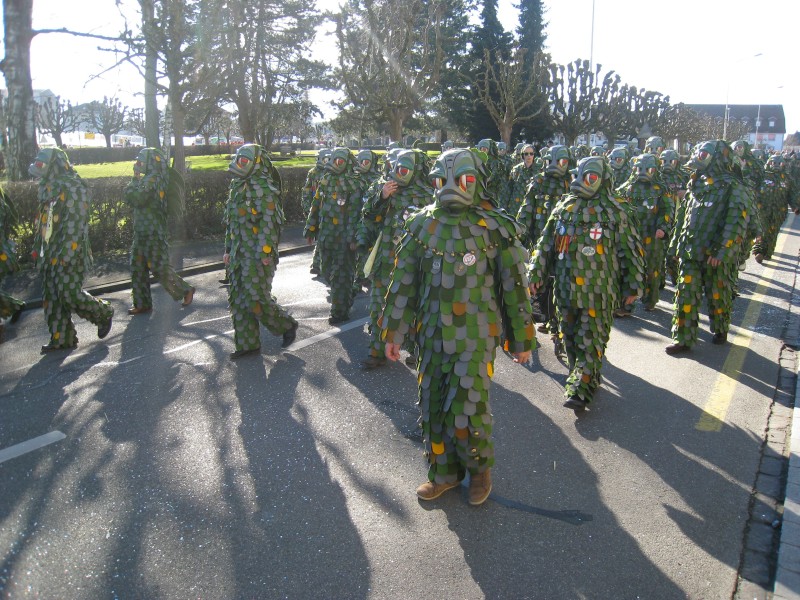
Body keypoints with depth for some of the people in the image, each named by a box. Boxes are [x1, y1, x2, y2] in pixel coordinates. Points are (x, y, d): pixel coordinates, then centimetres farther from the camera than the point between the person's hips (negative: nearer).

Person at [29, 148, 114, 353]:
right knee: (51, 297, 7)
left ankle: (104, 313, 14)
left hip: (68, 253, -9)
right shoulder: (50, 187, 15)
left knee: (69, 294, -8)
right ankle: (61, 338, 14)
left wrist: (67, 254, -23)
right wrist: (38, 248, 18)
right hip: (50, 254, 9)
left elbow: (76, 223, -19)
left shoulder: (72, 187, -13)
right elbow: (44, 222, 20)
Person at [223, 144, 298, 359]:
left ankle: (287, 325, 16)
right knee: (237, 299, 10)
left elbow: (269, 222, -18)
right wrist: (228, 249, 19)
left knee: (257, 299, -8)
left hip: (258, 254, -9)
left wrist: (265, 252, -21)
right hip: (239, 253, 9)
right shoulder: (237, 186, 15)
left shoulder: (263, 187, -12)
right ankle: (247, 343, 19)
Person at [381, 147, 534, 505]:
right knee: (432, 407, 11)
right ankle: (444, 473, 33)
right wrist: (394, 331, 8)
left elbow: (514, 286, -2)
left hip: (475, 336, -4)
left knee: (466, 411, -6)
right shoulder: (422, 224, 3)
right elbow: (403, 281, 8)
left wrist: (521, 340, 2)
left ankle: (479, 468, 24)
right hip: (431, 334, 4)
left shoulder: (495, 228, -7)